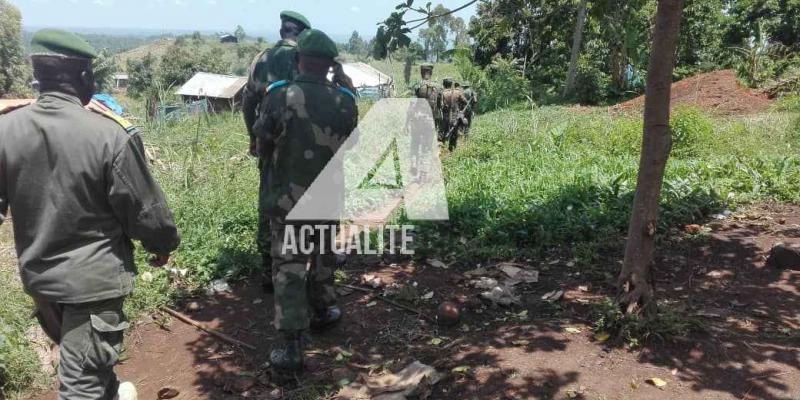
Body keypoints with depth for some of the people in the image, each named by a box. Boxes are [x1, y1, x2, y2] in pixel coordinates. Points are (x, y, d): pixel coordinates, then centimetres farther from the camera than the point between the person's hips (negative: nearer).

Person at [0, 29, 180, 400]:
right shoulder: (111, 135, -22)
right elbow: (145, 210, -13)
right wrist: (163, 244, 6)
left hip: (38, 275, 6)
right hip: (94, 277, -6)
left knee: (81, 359, 28)